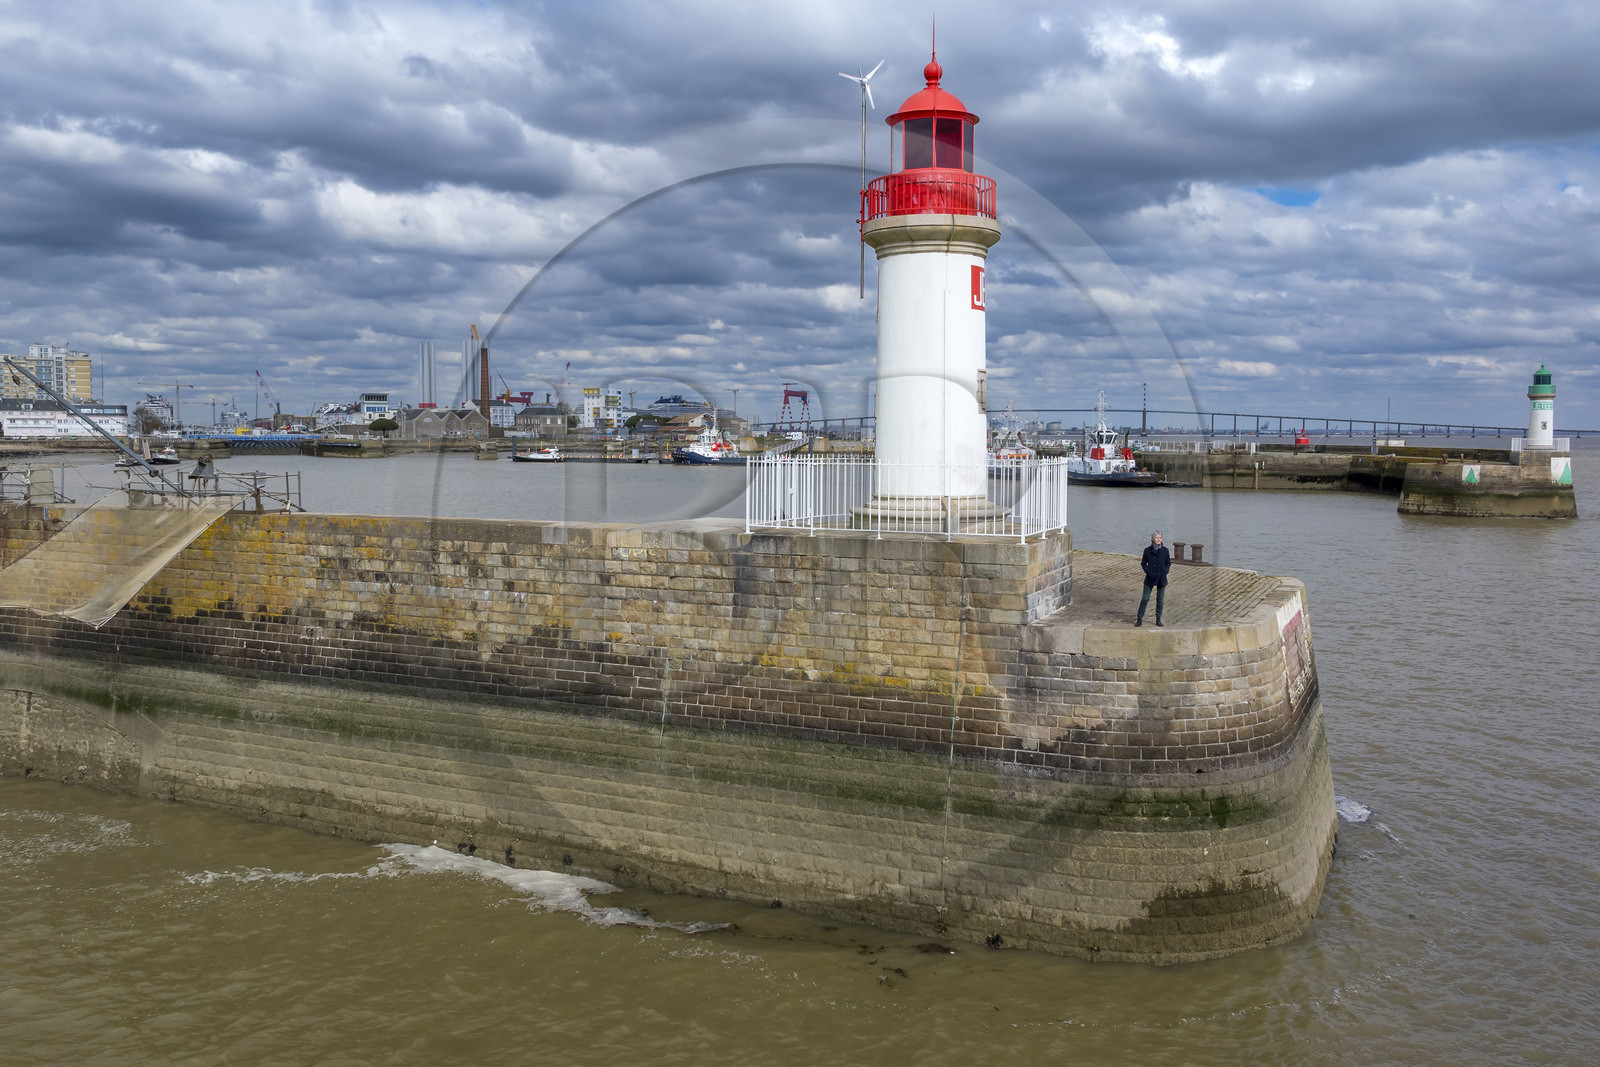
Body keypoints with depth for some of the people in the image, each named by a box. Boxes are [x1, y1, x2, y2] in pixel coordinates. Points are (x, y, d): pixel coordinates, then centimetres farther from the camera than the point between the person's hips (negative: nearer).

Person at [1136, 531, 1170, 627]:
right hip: (1150, 578, -1)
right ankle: (1139, 619, 5)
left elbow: (1168, 563, 10)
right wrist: (1148, 572, -7)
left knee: (1160, 600, 6)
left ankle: (1158, 620, 17)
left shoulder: (1165, 550, 2)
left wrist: (1165, 572, -4)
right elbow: (1143, 563, 5)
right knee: (1145, 599, -2)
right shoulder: (1147, 550, -1)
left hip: (1161, 578, 1)